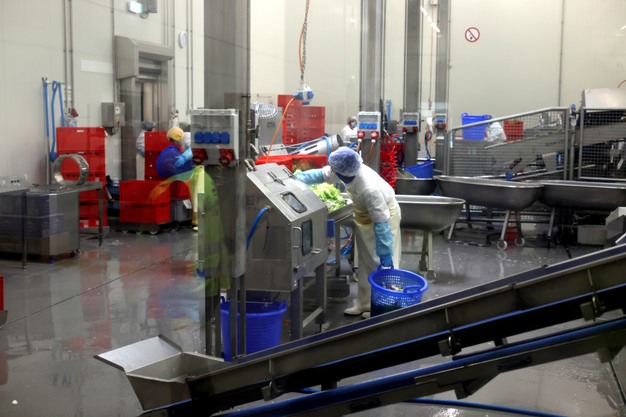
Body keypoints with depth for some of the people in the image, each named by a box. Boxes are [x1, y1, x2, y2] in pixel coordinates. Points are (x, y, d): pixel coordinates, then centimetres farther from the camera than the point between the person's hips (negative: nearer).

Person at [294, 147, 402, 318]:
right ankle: (364, 303, 30)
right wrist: (293, 179, -8)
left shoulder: (369, 188, -41)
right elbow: (321, 174, -2)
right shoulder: (345, 172, -21)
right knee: (365, 262, 17)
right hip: (364, 215, 8)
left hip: (384, 215, -8)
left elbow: (381, 223, -37)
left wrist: (385, 255, -34)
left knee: (381, 265, -2)